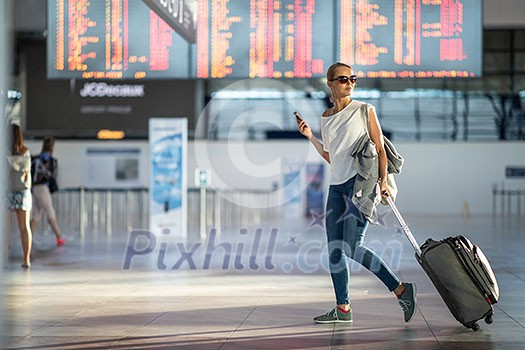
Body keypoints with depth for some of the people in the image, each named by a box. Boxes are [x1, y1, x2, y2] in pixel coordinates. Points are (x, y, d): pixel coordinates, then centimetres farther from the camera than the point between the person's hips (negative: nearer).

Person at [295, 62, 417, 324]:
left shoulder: (364, 110, 1)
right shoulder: (326, 117, 16)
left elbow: (380, 148, -2)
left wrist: (383, 181, -13)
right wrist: (310, 137, 13)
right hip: (337, 185, 6)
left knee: (352, 248, -15)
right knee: (334, 249, 2)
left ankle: (400, 289, -4)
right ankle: (343, 308, 8)